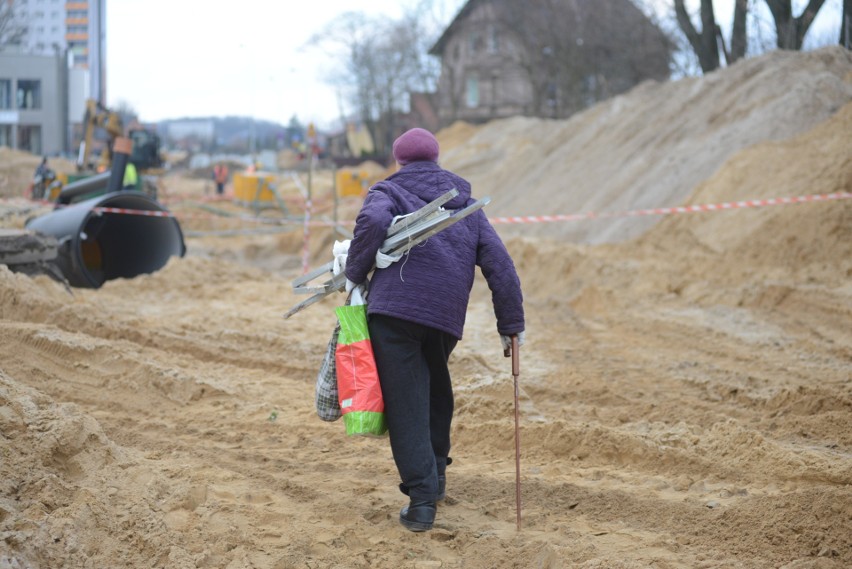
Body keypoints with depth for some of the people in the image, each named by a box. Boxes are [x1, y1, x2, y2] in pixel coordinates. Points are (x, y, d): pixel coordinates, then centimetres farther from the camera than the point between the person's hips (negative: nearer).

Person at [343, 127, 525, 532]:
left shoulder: (388, 191, 11)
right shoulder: (466, 203, 22)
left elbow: (373, 222, -15)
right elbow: (499, 263, 14)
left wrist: (355, 274, -3)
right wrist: (511, 324, 17)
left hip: (393, 310, -4)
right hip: (447, 317, 4)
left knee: (406, 404, 0)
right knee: (436, 389, 27)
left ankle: (421, 499, -5)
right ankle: (435, 476, 32)